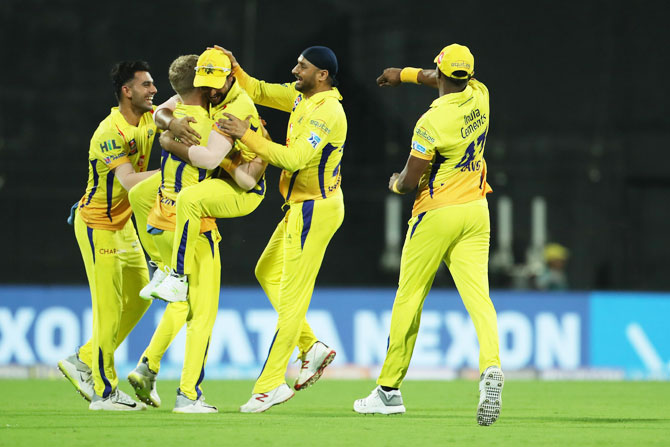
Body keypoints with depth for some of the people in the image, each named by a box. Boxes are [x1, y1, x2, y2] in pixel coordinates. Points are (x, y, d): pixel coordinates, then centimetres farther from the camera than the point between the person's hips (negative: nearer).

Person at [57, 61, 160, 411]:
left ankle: (83, 362, 24)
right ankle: (104, 392, 4)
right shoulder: (111, 132, -24)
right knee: (109, 308, -6)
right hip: (97, 227, -9)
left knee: (139, 298, 12)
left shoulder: (148, 119, 2)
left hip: (124, 224, 9)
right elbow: (129, 181, -35)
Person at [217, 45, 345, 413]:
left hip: (316, 210, -10)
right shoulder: (301, 96, 8)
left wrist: (246, 135, -28)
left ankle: (270, 386, -4)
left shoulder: (327, 112, -21)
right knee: (268, 271, 20)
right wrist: (234, 69, 0)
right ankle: (312, 348, 20)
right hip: (300, 207, 10)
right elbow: (259, 92, 18)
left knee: (293, 296, -7)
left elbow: (295, 159, -29)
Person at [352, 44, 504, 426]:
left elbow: (409, 182, -14)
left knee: (409, 298, 7)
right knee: (478, 295, -5)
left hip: (437, 215, -5)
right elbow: (450, 81, 25)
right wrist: (404, 74, 36)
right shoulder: (479, 95, 0)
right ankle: (491, 367, -32)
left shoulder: (432, 122, -19)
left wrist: (396, 183, 9)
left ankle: (389, 389, 16)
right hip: (476, 212, 5)